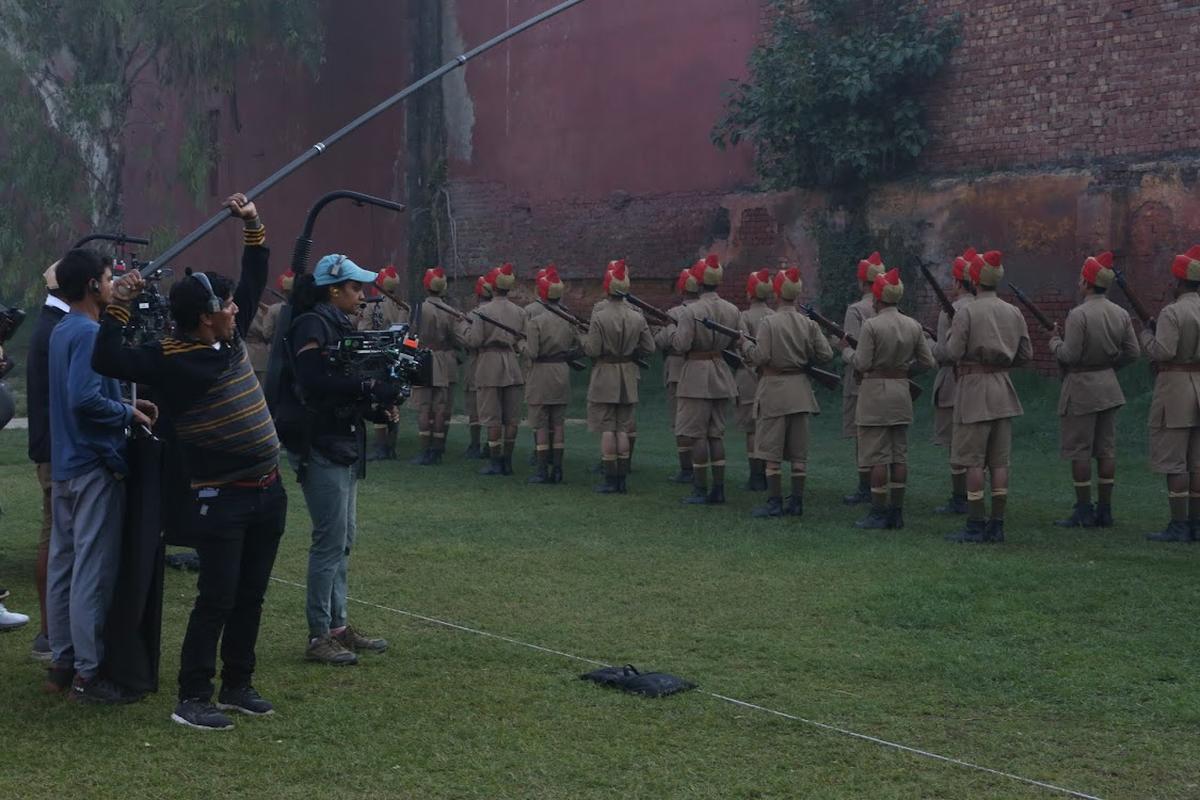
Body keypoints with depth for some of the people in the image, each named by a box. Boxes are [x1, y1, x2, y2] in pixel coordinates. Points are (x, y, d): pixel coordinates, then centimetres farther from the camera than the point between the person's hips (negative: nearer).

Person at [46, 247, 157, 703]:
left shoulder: (61, 331, 14)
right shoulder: (89, 333, -16)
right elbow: (85, 399, -25)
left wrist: (126, 407, 11)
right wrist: (127, 415, -11)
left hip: (64, 466, 10)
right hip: (94, 467, -10)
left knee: (62, 564, 12)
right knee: (93, 572, -6)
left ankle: (62, 662, 19)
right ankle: (88, 673, -3)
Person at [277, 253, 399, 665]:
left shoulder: (339, 325, 16)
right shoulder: (311, 325, -12)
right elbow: (314, 383, -25)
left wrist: (377, 408, 3)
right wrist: (370, 389, -23)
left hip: (343, 442, 10)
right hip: (319, 443, -10)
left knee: (344, 538, 13)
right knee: (331, 538, -8)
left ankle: (338, 625, 21)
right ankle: (319, 635, -3)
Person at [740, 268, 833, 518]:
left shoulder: (768, 322, -12)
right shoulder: (808, 324, 0)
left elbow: (761, 357, -17)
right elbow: (826, 354, -2)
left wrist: (745, 343, 1)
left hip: (774, 390, -4)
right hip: (800, 390, 4)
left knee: (772, 453, 1)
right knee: (799, 453, 9)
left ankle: (774, 503, 0)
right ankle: (797, 502, 12)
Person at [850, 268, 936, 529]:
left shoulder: (872, 325, -14)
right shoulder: (913, 326, 4)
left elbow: (862, 364, -17)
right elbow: (928, 362, 5)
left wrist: (853, 353, 4)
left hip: (875, 392, -6)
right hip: (901, 392, 6)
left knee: (878, 457, -2)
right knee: (900, 455, 9)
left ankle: (879, 514, 0)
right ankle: (896, 513, 12)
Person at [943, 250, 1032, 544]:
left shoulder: (967, 312, -11)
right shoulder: (1014, 313, 7)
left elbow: (953, 352, -13)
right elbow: (1026, 354, 9)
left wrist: (950, 339, 7)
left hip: (975, 387, -6)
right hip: (1003, 387, 6)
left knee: (973, 460, -2)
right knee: (1000, 461, 7)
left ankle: (975, 525, -2)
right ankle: (996, 526, 9)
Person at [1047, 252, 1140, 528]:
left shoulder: (1079, 314, -17)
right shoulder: (1121, 314, 4)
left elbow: (1069, 355, -19)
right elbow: (1133, 352, 7)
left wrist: (1054, 341, 0)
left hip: (1081, 387, -7)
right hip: (1109, 387, 7)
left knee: (1079, 451, 0)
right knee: (1106, 450, 9)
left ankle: (1083, 512, 1)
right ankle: (1105, 511, 12)